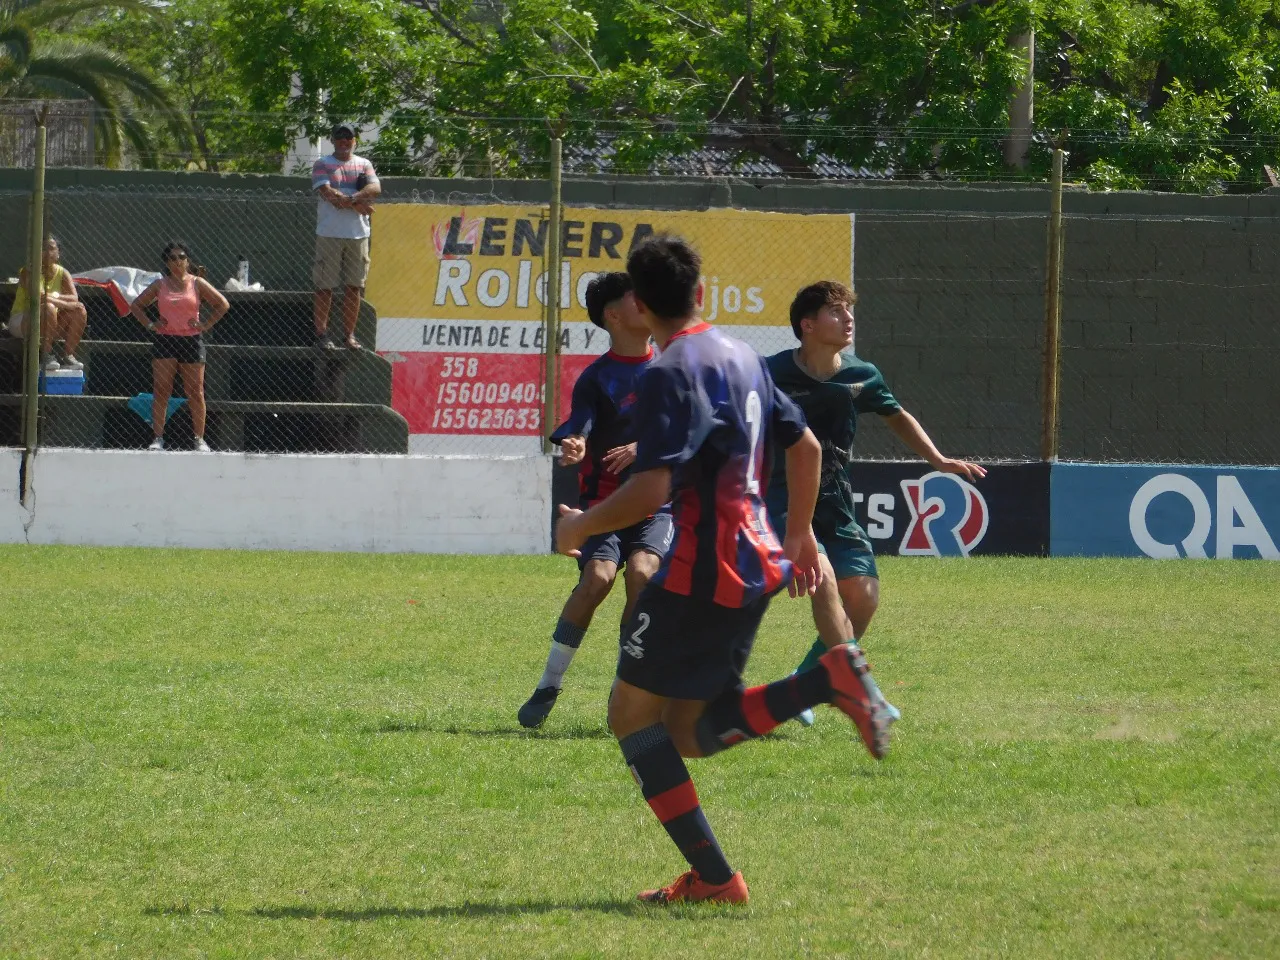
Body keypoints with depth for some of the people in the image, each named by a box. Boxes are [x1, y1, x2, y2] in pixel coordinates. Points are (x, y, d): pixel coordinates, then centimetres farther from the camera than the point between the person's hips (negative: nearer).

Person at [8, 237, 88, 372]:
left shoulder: (62, 273, -1)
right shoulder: (28, 271, -16)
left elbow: (74, 298, -15)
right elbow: (37, 298, -31)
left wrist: (56, 297, -32)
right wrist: (66, 304, -31)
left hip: (51, 325, 6)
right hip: (20, 320, -6)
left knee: (79, 311, -14)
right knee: (48, 308, -36)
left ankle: (69, 356, -12)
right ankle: (46, 356, -27)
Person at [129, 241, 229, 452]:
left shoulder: (197, 284, 4)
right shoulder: (160, 285, 8)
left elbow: (222, 304, 6)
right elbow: (137, 305, 15)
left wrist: (204, 325, -3)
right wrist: (150, 325, 1)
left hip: (191, 340, -1)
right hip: (164, 340, 1)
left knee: (195, 393, 0)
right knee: (161, 391, -5)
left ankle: (199, 439, 5)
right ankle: (158, 438, -3)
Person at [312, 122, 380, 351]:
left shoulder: (364, 165, 14)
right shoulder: (322, 165, 4)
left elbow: (375, 189, -3)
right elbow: (328, 193, -11)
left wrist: (348, 199, -17)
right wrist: (358, 204, -12)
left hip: (358, 235, 3)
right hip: (329, 234, -3)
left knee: (354, 287, 4)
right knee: (325, 287, -4)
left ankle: (349, 334, 9)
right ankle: (321, 333, -1)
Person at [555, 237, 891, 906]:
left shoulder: (670, 374, -14)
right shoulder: (743, 358, 13)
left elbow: (650, 491, -22)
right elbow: (804, 446, 21)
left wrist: (581, 527, -6)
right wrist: (799, 537, 31)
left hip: (702, 570, -9)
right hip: (757, 565, 9)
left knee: (632, 714, 3)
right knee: (692, 732, 14)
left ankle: (713, 877, -4)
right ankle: (829, 680, -5)